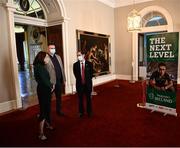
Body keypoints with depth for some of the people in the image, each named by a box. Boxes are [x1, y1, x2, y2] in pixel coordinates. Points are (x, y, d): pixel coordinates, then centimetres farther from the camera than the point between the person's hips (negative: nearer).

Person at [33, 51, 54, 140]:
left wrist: (51, 85, -3)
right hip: (43, 90, -9)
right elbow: (44, 80, -21)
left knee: (47, 108, 22)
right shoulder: (39, 67, -19)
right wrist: (51, 86, -6)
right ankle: (41, 133, 5)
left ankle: (47, 124, 41)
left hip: (46, 90, 9)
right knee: (43, 110, -4)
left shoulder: (42, 66, 10)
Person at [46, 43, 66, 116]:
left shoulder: (58, 57, 12)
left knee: (59, 96, 17)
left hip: (59, 80, 6)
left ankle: (59, 110, 33)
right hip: (51, 81, -6)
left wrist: (63, 78, 9)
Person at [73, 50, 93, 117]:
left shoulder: (89, 64, -3)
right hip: (79, 84, 1)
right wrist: (80, 81, -1)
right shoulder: (75, 64, -2)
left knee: (88, 99, 11)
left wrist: (87, 81, -2)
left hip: (88, 84, 0)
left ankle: (89, 112, 27)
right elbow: (75, 74, 3)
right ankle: (81, 112, 27)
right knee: (80, 99, 11)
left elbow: (91, 74, 2)